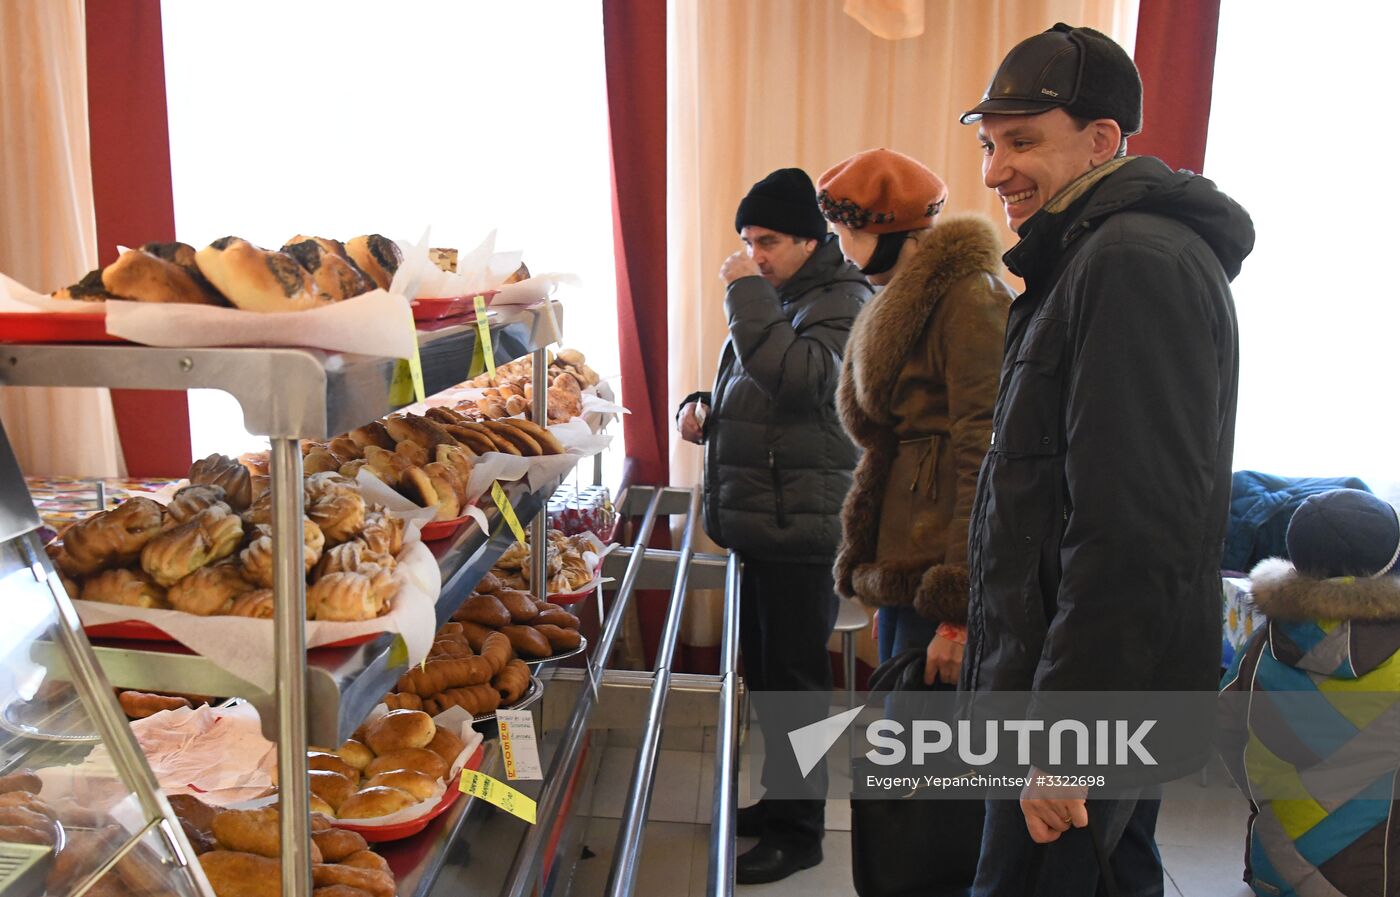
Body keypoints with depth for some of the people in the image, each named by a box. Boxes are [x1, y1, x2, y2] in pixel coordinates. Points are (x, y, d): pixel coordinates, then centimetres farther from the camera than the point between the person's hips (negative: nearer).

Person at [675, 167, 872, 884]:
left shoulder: (843, 302, -10)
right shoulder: (774, 298, 19)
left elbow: (798, 378, -29)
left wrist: (747, 294, -21)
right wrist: (707, 405, 7)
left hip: (801, 527, -9)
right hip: (759, 522, 9)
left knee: (795, 680, 0)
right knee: (763, 672, 17)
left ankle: (800, 830, 14)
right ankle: (780, 799, 33)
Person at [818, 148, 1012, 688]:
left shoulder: (970, 298, -12)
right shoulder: (909, 304, 19)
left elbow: (985, 460, -19)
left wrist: (960, 611, -20)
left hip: (942, 573, -9)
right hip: (903, 571, 9)